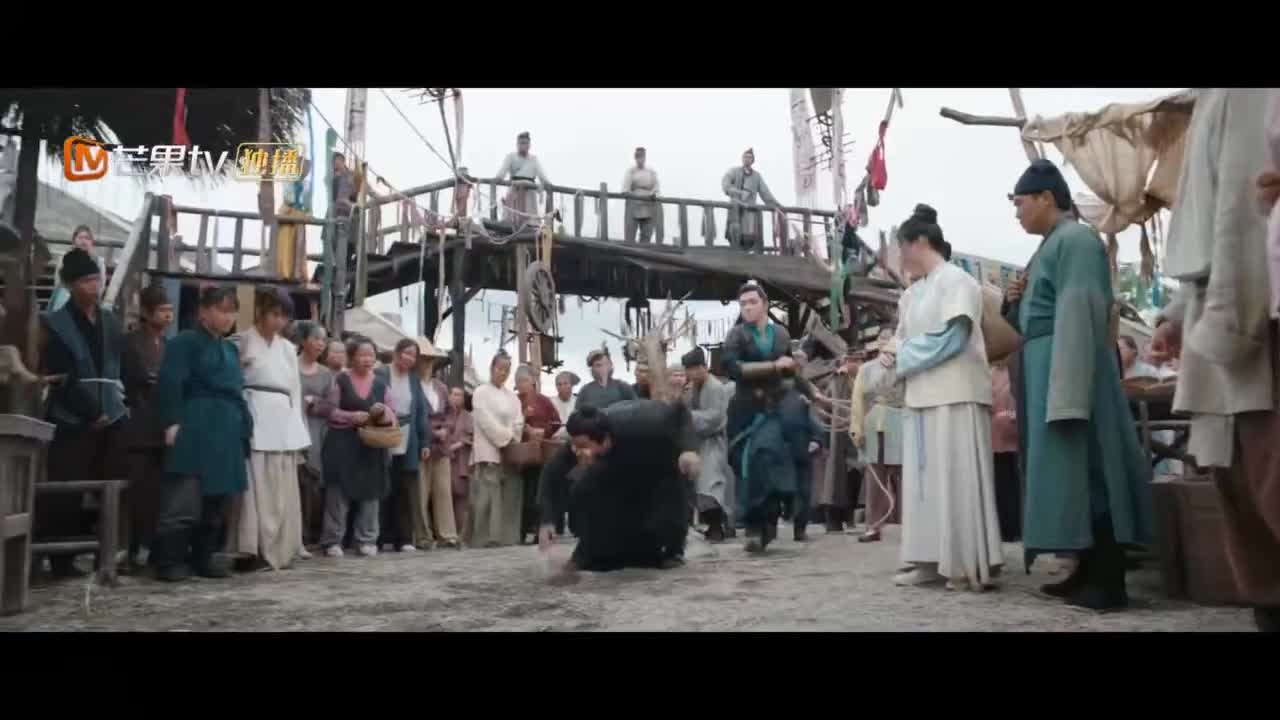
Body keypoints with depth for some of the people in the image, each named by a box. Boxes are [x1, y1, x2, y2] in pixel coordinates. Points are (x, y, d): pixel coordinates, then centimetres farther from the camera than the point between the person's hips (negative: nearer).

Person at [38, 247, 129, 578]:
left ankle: (106, 551, 9)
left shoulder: (111, 321, 15)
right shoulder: (55, 323, 1)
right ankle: (61, 558, 7)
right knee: (66, 494, -4)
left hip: (112, 418, 4)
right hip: (73, 421, -4)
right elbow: (63, 378, -6)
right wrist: (91, 413, -9)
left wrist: (125, 405, 3)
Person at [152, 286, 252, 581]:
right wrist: (173, 422, -18)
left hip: (227, 433, 7)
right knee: (183, 501, -7)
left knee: (218, 501, 10)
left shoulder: (230, 349, 19)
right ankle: (169, 561, 2)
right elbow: (169, 384, -11)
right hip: (194, 431, -7)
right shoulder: (184, 342, -2)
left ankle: (203, 558, 19)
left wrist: (245, 426, 13)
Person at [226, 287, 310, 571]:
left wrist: (298, 431, 13)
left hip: (284, 422, 6)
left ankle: (279, 549, 14)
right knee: (257, 488, -8)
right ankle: (255, 551, -5)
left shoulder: (288, 348, 18)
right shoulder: (242, 342, 0)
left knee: (282, 491, 7)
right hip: (254, 420, -6)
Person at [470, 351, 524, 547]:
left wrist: (512, 441, -7)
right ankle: (485, 538, -10)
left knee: (510, 495, 1)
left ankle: (507, 537, 5)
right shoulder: (481, 392, 2)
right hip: (489, 451, -5)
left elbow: (519, 422, 10)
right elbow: (487, 422, -8)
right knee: (487, 496, -11)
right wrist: (505, 440, -10)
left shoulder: (512, 396, 18)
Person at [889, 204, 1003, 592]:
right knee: (925, 479, 6)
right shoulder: (913, 293, 18)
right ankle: (932, 561, 10)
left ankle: (970, 565, -3)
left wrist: (901, 361, -10)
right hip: (923, 395, 8)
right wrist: (896, 358, -5)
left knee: (957, 479, -7)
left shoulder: (956, 280, -5)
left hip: (956, 395, -8)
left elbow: (951, 338, -15)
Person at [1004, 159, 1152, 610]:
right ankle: (1088, 572, 15)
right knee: (1070, 471, 10)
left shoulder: (1075, 239, -9)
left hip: (1068, 368, -10)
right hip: (1048, 368, 10)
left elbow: (1078, 315, -19)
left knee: (1082, 470, -9)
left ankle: (1107, 583, -4)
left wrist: (1067, 395, -25)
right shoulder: (1053, 244, 20)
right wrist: (1016, 302, 4)